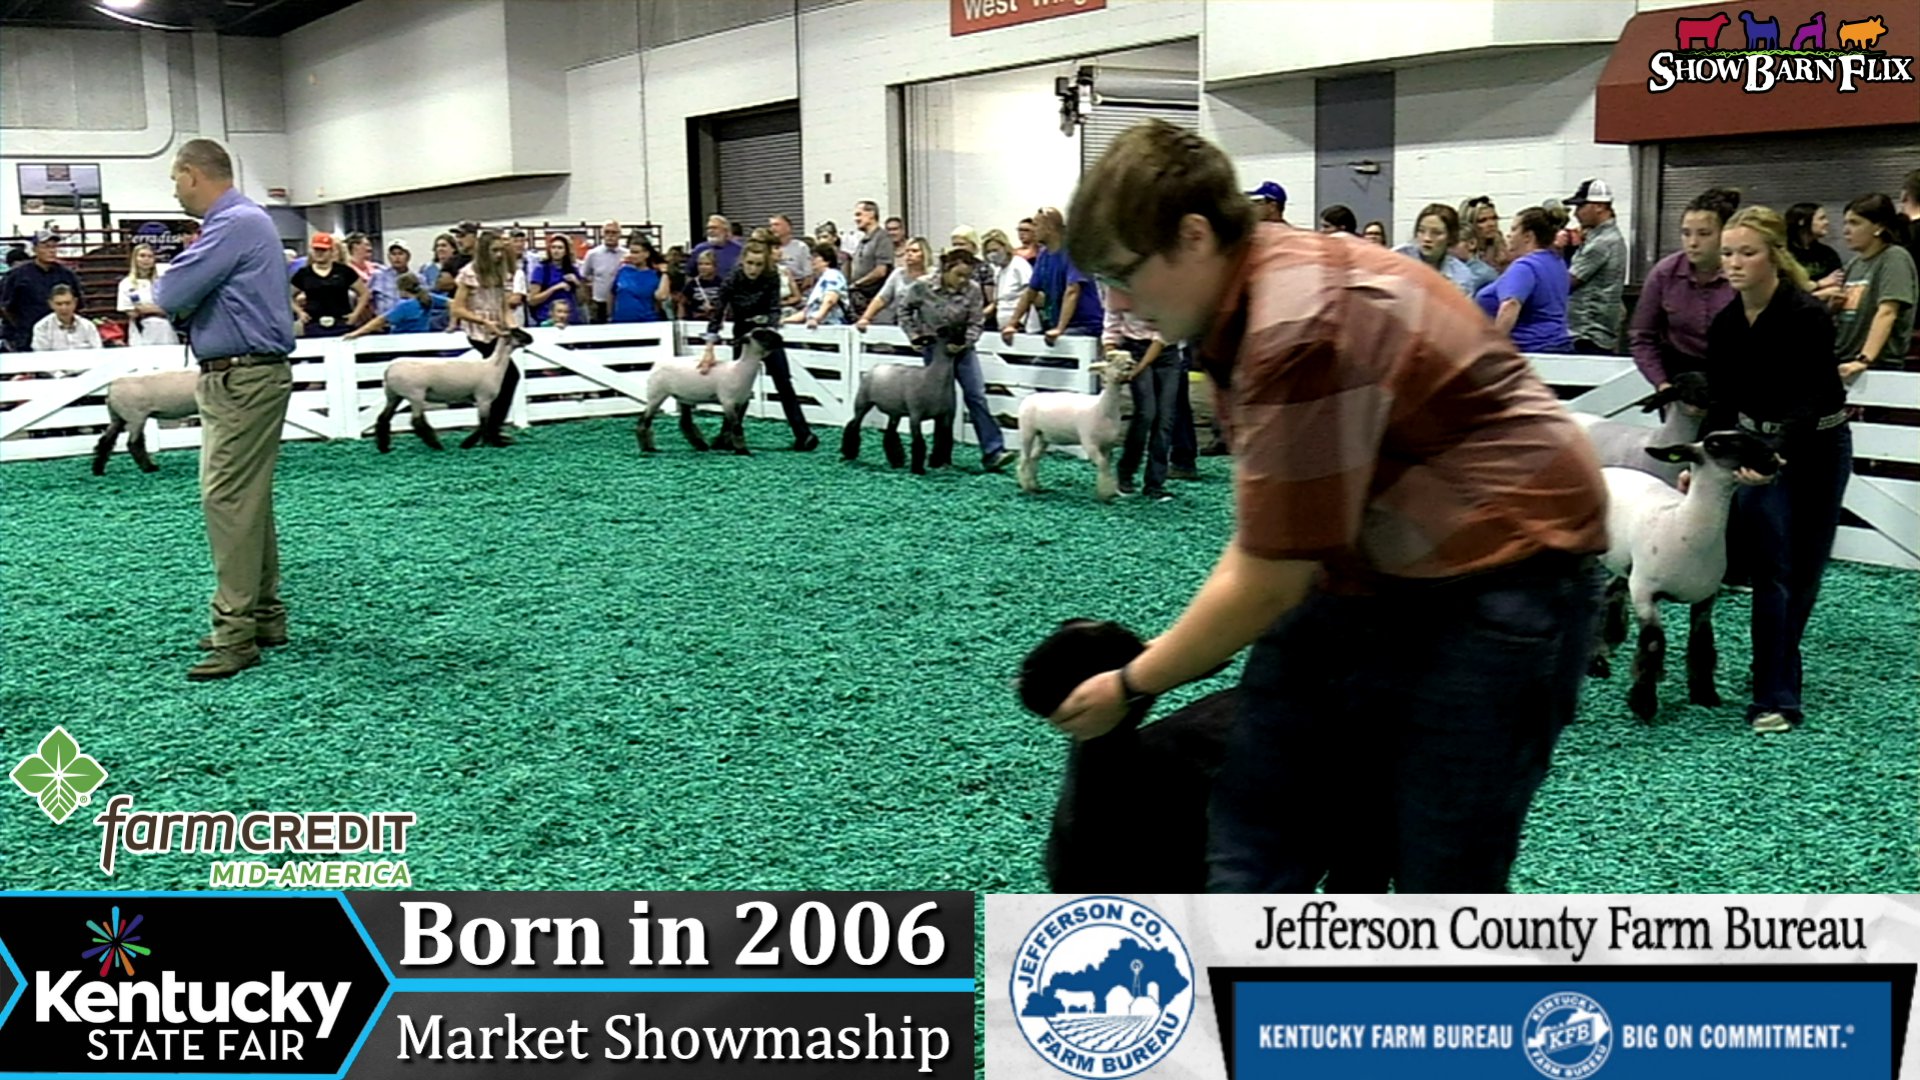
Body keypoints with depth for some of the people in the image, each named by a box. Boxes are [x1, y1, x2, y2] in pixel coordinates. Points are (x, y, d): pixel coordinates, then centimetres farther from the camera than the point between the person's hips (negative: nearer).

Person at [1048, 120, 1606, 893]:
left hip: (1501, 575, -9)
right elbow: (1264, 531, 11)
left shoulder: (1303, 329, -25)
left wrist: (1134, 685, -8)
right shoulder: (1247, 307, 4)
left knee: (1444, 881, -3)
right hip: (1367, 570, 9)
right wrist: (1170, 656, 8)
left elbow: (1270, 582, -20)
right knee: (1255, 835, 6)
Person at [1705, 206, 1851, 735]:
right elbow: (1723, 405, -6)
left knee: (1805, 573, 9)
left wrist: (1774, 456, -42)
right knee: (1771, 573, -5)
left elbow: (1808, 401, -28)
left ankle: (1781, 671, 28)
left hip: (1816, 448, -3)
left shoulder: (1807, 314, -21)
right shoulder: (1725, 324, -6)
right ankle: (1775, 697, -5)